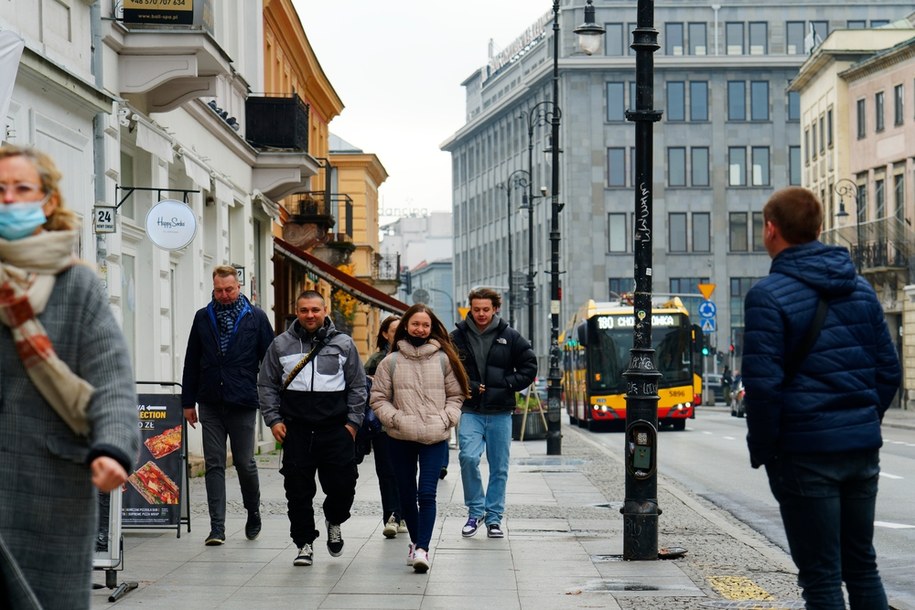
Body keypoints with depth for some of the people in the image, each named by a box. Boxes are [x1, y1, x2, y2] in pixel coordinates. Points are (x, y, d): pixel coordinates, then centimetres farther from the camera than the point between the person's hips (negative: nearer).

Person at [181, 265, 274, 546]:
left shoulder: (256, 317, 2)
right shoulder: (203, 318, 9)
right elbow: (191, 362, 12)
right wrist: (188, 402, 9)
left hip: (243, 404, -2)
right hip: (210, 404, 2)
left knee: (245, 463, 4)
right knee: (214, 465, 1)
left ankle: (253, 513, 28)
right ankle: (217, 527, 2)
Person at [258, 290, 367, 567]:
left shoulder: (343, 344, 6)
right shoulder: (280, 345, 7)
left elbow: (358, 386, 8)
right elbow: (266, 386, 11)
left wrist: (353, 422, 1)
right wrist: (273, 419, 1)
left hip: (336, 429, 0)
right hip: (296, 430, 1)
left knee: (342, 484, -2)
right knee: (298, 490, 1)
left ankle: (333, 522, 28)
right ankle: (304, 543, 13)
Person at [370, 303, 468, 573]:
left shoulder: (443, 359, 4)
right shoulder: (391, 362, 3)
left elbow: (456, 395, 11)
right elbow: (379, 398, 5)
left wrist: (446, 419, -4)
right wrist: (396, 419, -8)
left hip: (435, 439, -1)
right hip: (401, 439, 2)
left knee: (427, 494, -13)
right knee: (407, 495, 10)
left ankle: (422, 548, -16)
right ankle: (415, 542, 27)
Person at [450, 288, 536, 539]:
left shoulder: (510, 337, 2)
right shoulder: (457, 337, 2)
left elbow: (529, 366, 7)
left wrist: (507, 385, -5)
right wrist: (466, 387, -7)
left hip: (500, 413, 1)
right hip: (470, 411, -1)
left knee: (499, 468, 6)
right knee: (468, 457, -18)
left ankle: (494, 518, 18)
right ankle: (475, 511, -1)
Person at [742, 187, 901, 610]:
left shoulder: (768, 295, -11)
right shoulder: (860, 288, 10)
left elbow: (763, 384, -16)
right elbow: (888, 370, 11)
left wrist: (762, 450, -5)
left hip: (805, 452, -6)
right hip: (863, 448, 6)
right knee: (862, 566, 16)